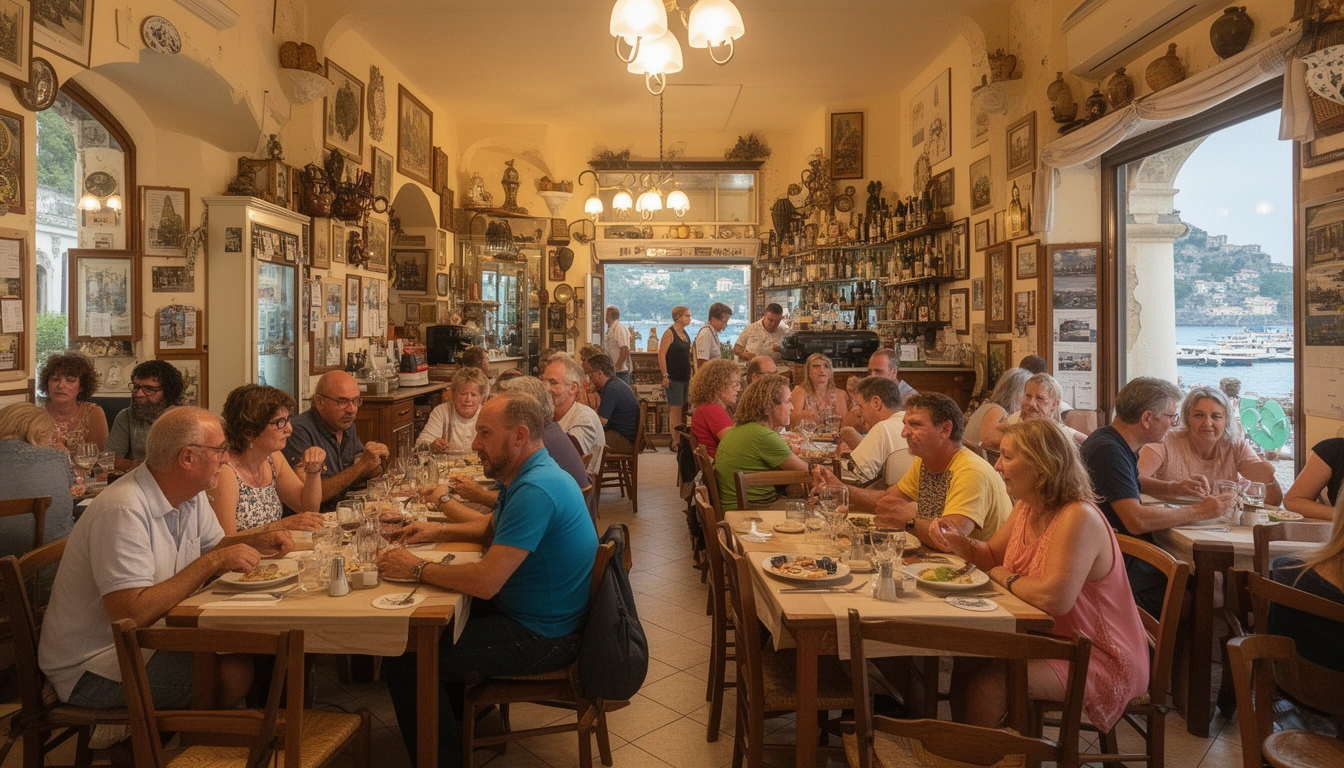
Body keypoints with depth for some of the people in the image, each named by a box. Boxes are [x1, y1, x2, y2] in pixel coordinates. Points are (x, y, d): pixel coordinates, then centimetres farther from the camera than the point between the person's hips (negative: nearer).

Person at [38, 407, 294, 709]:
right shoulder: (124, 511, -27)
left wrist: (256, 541, -4)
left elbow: (213, 544, 17)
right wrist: (213, 562, -28)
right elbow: (130, 614, -33)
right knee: (233, 672, -23)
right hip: (91, 668, -9)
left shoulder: (192, 496, 1)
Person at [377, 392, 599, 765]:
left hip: (542, 636, -11)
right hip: (534, 613, 11)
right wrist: (439, 531, 9)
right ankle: (462, 708, 41)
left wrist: (417, 569, -17)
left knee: (404, 661, -12)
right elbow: (493, 527, 24)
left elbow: (485, 582, -31)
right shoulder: (527, 474, 5)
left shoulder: (535, 489, -28)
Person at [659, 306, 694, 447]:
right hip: (674, 378, -8)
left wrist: (690, 377, 20)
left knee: (682, 409, 9)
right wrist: (665, 375, -20)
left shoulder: (685, 334, 15)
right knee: (675, 409, -6)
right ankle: (675, 442, -2)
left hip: (685, 377, 8)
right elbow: (661, 355, -14)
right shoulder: (669, 333, -9)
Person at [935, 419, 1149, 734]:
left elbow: (1054, 598, -36)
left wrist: (1005, 578, -17)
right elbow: (993, 555, 18)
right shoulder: (1026, 508, 2)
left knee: (986, 682, -22)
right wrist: (959, 544, -4)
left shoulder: (1078, 518, -27)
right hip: (1047, 638, 9)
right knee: (965, 660, -6)